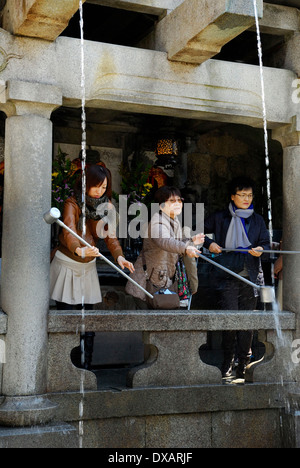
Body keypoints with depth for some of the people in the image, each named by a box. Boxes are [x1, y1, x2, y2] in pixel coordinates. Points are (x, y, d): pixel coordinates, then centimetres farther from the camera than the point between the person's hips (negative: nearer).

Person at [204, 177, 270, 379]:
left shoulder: (258, 220, 13)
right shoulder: (220, 218, 8)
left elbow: (266, 243, 10)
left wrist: (260, 250, -12)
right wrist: (209, 243, -4)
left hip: (251, 275, 2)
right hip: (228, 277, -2)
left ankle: (244, 363, 13)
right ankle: (228, 362, 6)